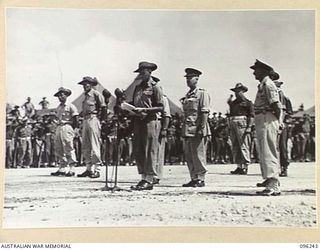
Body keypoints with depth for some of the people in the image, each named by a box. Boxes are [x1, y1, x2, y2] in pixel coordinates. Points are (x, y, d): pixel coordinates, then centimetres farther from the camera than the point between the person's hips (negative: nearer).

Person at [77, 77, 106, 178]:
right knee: (85, 147, 8)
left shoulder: (96, 94, -4)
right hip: (85, 120, 9)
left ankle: (96, 170, -7)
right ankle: (88, 169, 13)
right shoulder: (86, 95, 19)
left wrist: (100, 119, -7)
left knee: (95, 146, -8)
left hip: (93, 119, -9)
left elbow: (103, 107, -7)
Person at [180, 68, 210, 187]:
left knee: (198, 155, -5)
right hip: (188, 130, 8)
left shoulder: (202, 94, -4)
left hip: (197, 130, -8)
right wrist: (184, 128, 17)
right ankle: (194, 178, 16)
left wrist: (201, 128, -19)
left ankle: (200, 179, 2)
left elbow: (205, 112, -12)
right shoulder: (187, 95, 19)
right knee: (189, 155, 9)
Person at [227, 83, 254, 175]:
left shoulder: (247, 102, 4)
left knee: (244, 146, -8)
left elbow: (251, 116, -5)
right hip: (233, 125, 7)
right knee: (235, 147, 6)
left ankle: (245, 167, -7)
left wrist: (249, 127, -12)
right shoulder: (234, 102, 22)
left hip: (242, 125, -7)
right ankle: (239, 166, 10)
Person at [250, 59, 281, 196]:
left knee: (268, 153, -13)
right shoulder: (262, 85, 18)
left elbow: (277, 106, -19)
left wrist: (276, 120, -8)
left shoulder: (268, 85, -13)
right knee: (264, 152, 18)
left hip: (267, 121, -11)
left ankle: (274, 187, -15)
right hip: (261, 122, 11)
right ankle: (270, 179, 29)